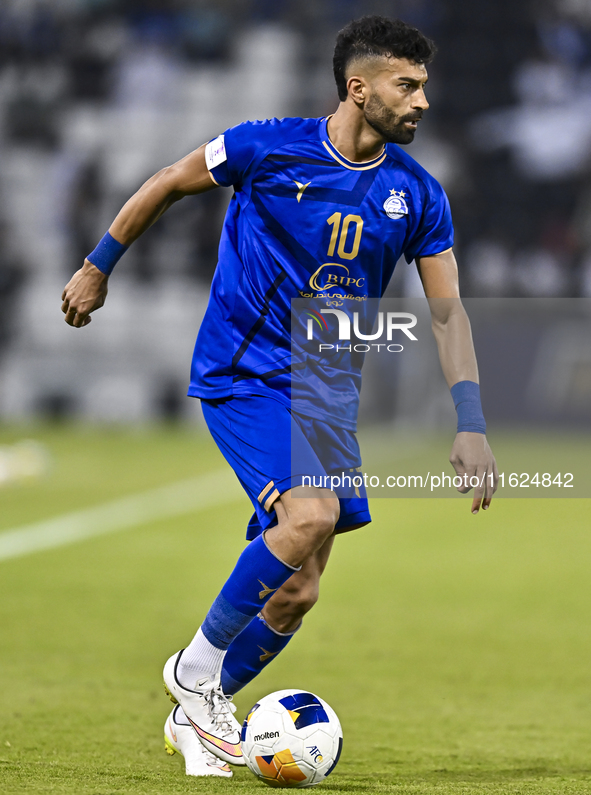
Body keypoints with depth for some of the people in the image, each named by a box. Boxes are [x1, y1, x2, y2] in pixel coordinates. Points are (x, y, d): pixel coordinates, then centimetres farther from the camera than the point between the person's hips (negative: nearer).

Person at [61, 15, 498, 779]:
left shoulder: (417, 194, 0)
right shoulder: (269, 148, -11)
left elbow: (447, 308, 3)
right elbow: (167, 185, 4)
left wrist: (471, 426, -6)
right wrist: (98, 268, 11)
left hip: (328, 386, 5)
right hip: (241, 373, -5)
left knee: (298, 590, 2)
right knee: (311, 513, -28)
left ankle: (201, 713, 24)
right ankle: (198, 667, -8)